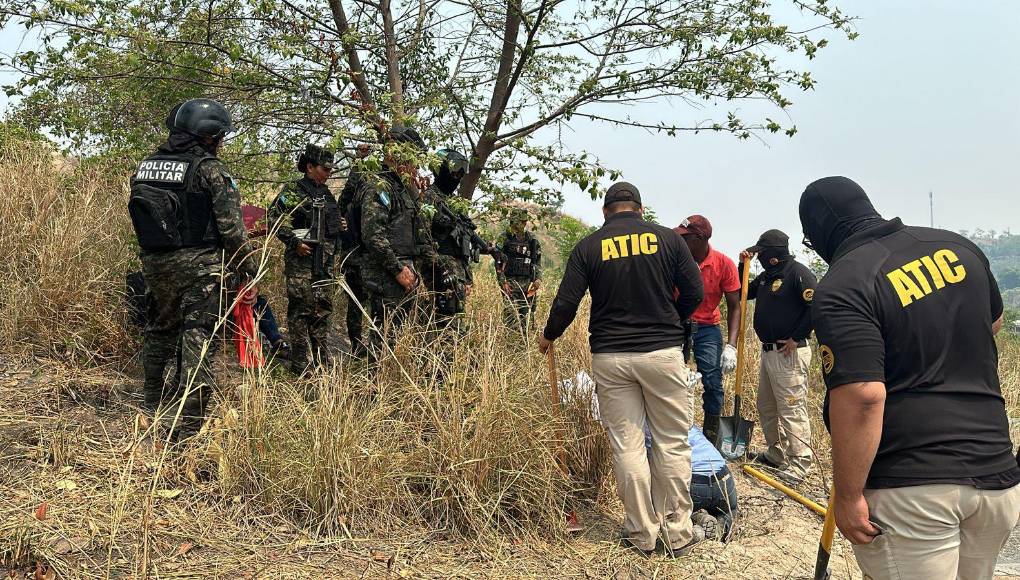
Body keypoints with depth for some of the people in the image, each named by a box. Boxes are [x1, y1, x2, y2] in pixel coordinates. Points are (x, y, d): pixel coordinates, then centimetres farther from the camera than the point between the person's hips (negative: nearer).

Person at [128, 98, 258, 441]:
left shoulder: (145, 166, 9)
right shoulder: (208, 168, -10)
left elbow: (140, 217, 14)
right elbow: (231, 227, -13)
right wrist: (249, 273, -8)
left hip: (154, 263, 7)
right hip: (198, 264, -7)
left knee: (160, 331, 23)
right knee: (198, 341, -4)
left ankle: (155, 404, 40)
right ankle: (187, 426, -7)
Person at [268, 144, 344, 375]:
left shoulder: (326, 193, 18)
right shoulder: (293, 191, -6)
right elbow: (276, 219, -14)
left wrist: (339, 226, 15)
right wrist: (294, 242, -19)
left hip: (325, 261, 8)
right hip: (302, 258, -8)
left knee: (323, 310, 11)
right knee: (301, 310, -5)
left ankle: (322, 361, 19)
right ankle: (299, 363, -1)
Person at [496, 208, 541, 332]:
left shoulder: (532, 239, 11)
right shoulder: (505, 238, -1)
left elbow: (538, 262, 15)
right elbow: (498, 263, -3)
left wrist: (538, 279, 1)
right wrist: (503, 282, -11)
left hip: (528, 283, 4)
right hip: (510, 283, -4)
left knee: (527, 316, 5)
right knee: (512, 317, -10)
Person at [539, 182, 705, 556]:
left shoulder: (588, 247, 3)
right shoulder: (667, 238, 3)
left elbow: (566, 303, 0)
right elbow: (694, 293, 3)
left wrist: (549, 336, 19)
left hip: (610, 357, 1)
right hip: (663, 353, 0)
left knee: (626, 446, 6)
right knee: (672, 444, 8)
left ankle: (642, 534, 14)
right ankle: (677, 532, 14)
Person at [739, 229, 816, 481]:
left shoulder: (798, 272, -13)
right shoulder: (766, 276, 15)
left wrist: (797, 338, -18)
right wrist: (742, 265, 12)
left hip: (789, 353, -10)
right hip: (768, 351, 10)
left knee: (792, 409, -9)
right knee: (766, 407, 18)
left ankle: (799, 463, -4)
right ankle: (776, 453, 30)